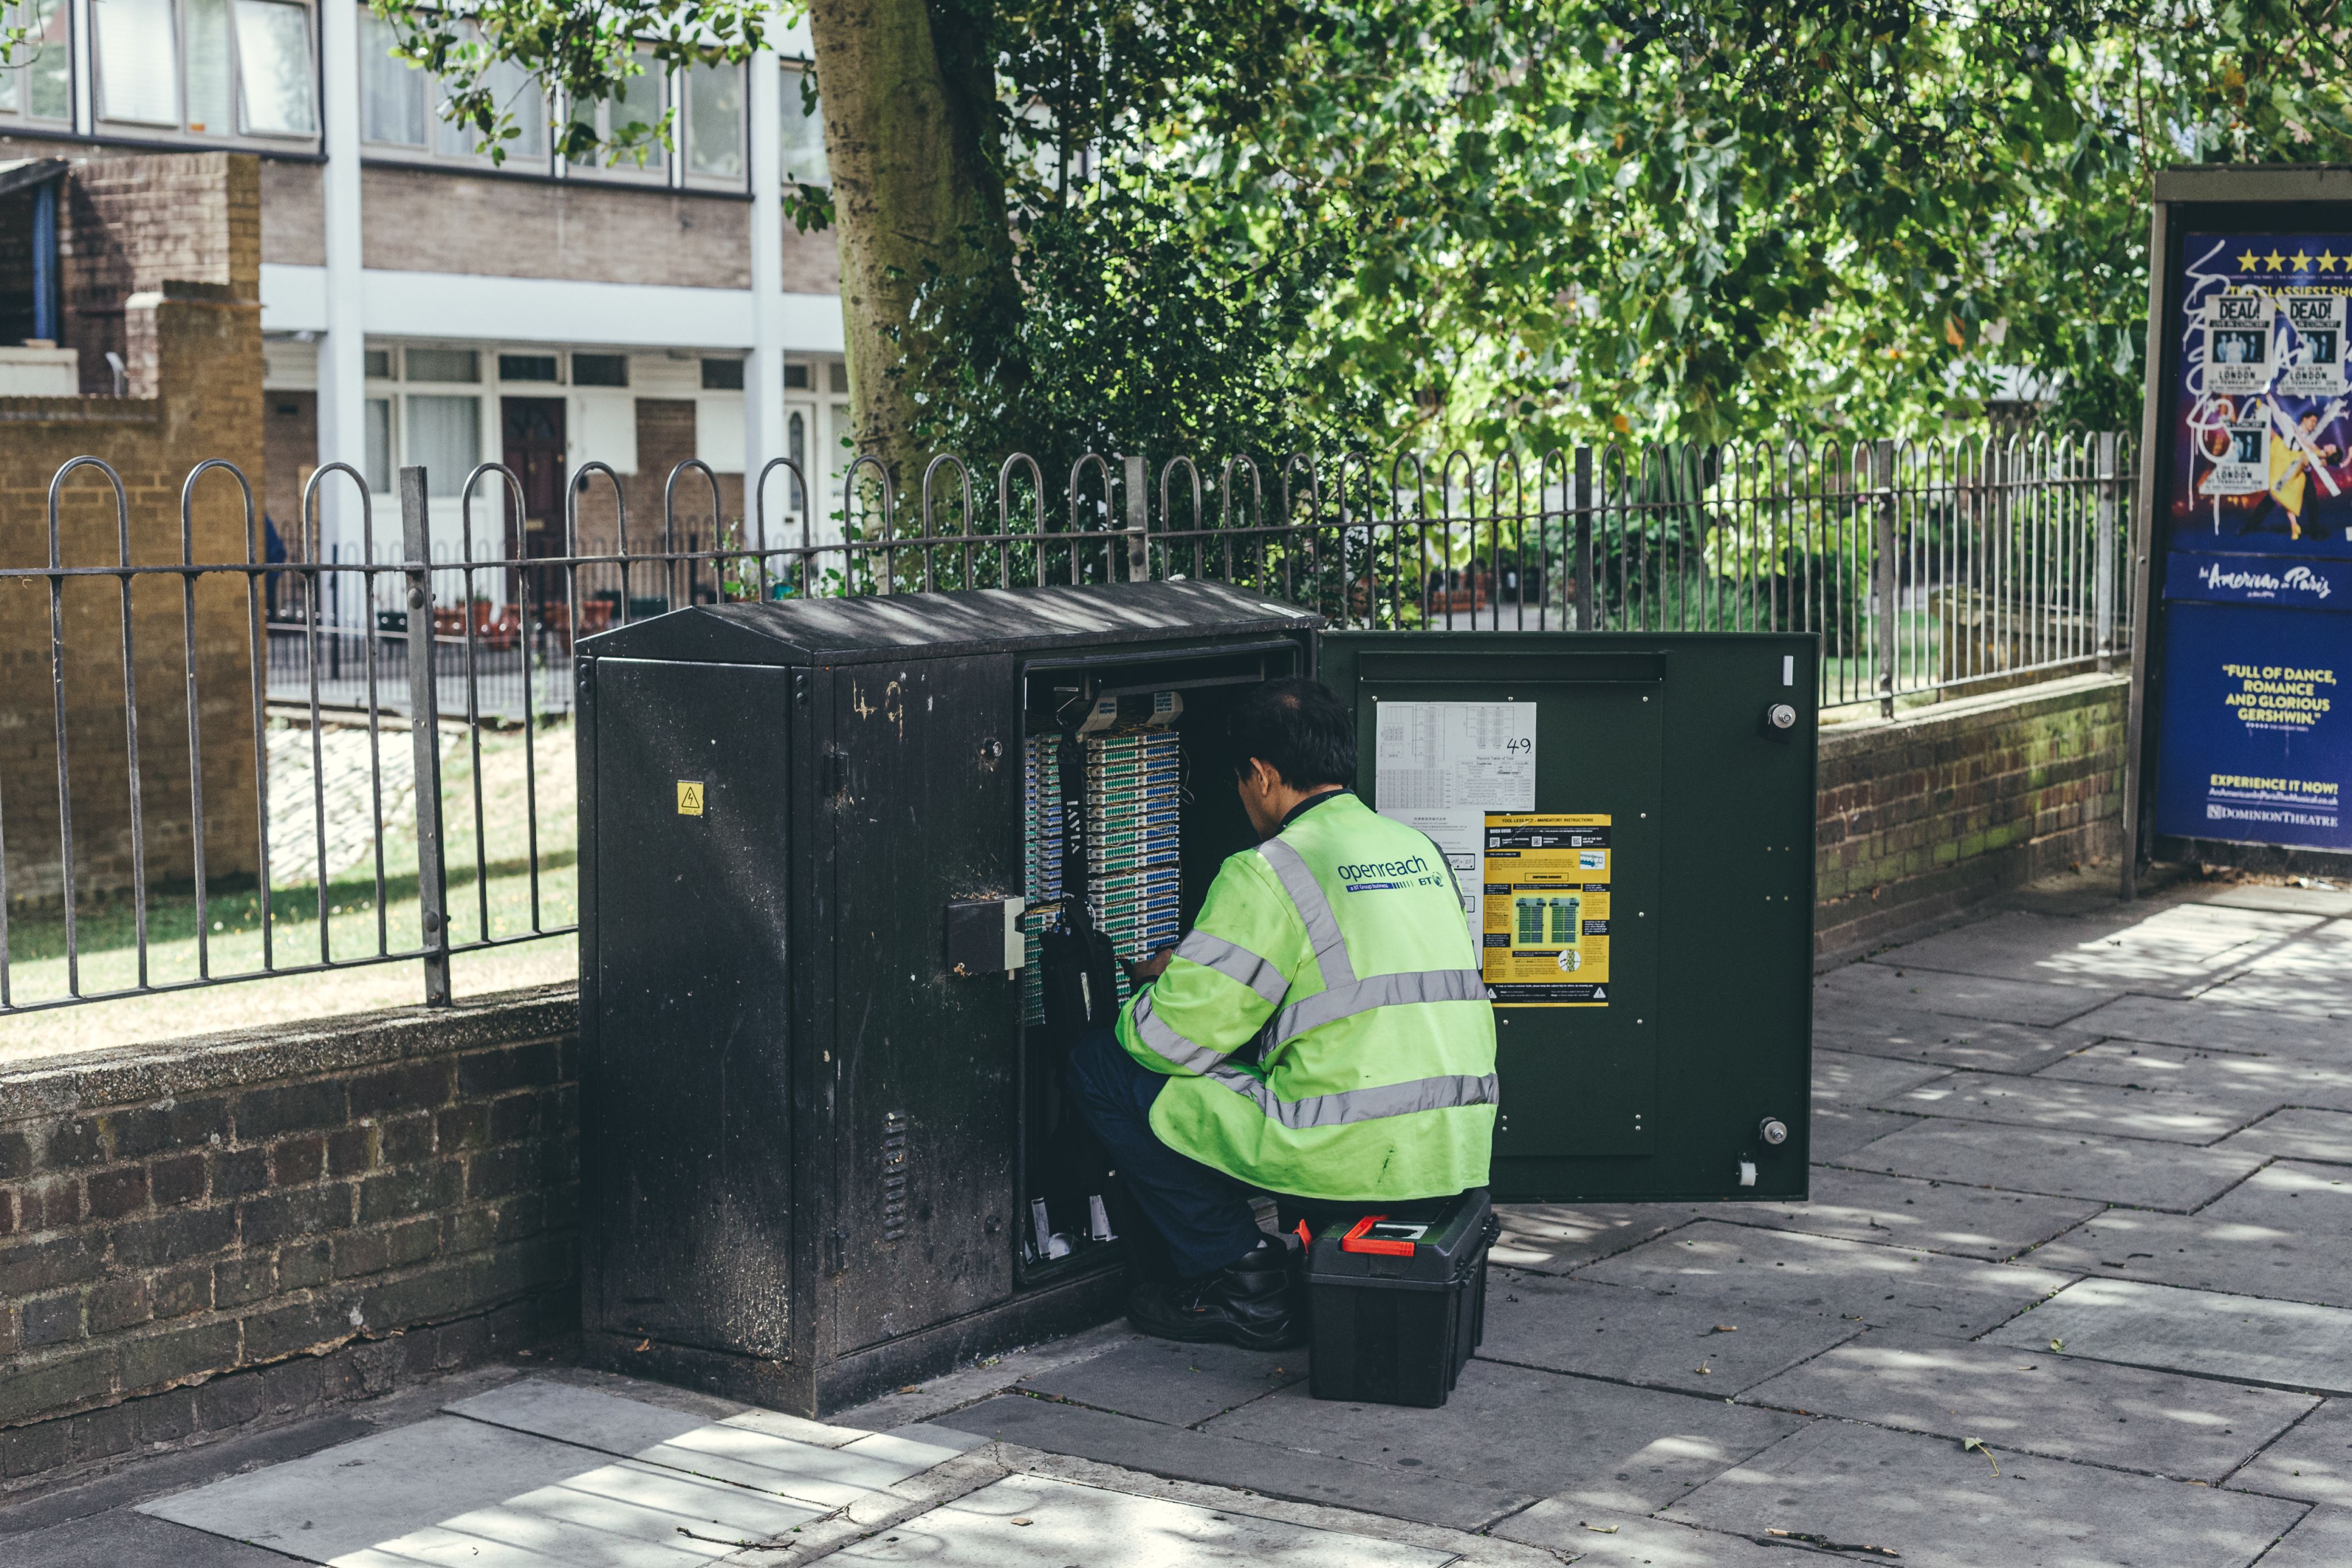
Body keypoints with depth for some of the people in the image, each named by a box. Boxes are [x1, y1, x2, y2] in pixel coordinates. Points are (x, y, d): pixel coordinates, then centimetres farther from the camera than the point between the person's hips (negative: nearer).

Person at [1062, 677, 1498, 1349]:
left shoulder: (1269, 872, -8)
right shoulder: (1418, 849, 15)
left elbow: (1173, 1038, -9)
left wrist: (1161, 985, 16)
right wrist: (1193, 968, 30)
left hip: (1351, 1159, -8)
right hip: (1460, 1156, 8)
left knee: (1102, 1066, 5)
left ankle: (1243, 1284, 8)